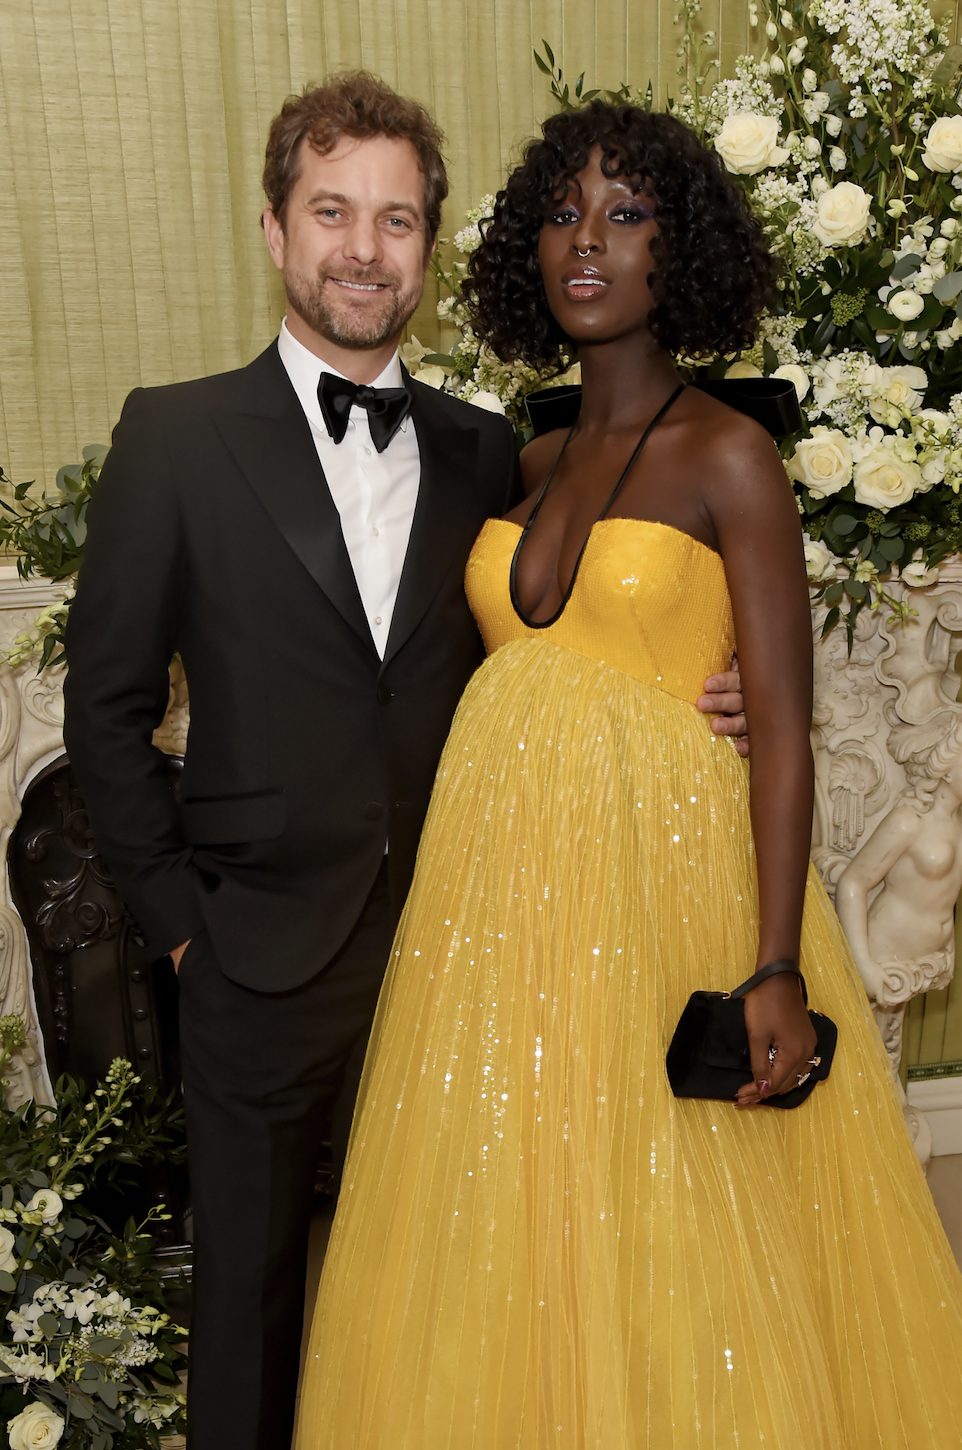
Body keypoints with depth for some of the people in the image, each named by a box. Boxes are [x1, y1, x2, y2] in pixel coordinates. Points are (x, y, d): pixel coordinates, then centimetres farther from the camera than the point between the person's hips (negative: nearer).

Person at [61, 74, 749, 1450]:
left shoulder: (484, 450, 3)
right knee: (250, 1285, 17)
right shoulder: (177, 435, -5)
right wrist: (177, 914, -3)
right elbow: (107, 706, -2)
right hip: (263, 960, -2)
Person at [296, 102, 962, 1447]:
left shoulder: (727, 456, -5)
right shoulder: (525, 466, 12)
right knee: (505, 1239, 14)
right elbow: (509, 674, 11)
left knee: (663, 1243, 7)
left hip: (661, 870, -5)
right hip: (501, 878, 5)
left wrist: (777, 970, -18)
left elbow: (783, 726, -10)